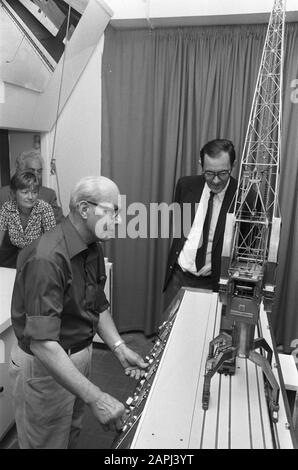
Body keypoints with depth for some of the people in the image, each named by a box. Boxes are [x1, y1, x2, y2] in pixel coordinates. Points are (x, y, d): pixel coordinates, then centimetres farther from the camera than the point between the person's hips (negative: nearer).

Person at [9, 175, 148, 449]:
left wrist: (119, 348, -5)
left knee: (72, 435, 27)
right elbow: (42, 344, -34)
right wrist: (95, 398, -35)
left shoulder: (93, 248, -2)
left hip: (81, 355, 8)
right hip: (45, 366, -7)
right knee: (48, 442, 17)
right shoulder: (47, 259, -30)